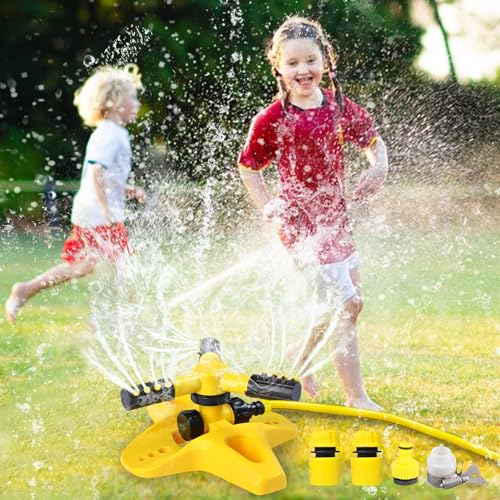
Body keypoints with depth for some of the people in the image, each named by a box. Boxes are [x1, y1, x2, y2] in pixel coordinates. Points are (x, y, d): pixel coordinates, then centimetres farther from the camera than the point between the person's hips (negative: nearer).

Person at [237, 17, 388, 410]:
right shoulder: (272, 120, -12)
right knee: (347, 304, -11)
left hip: (336, 216, 7)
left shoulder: (339, 107, 1)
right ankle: (356, 396, -3)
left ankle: (302, 355, 40)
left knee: (350, 300, 17)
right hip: (302, 221, -7)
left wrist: (378, 168, -7)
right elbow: (248, 166, -1)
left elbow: (373, 140, 13)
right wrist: (267, 206, -12)